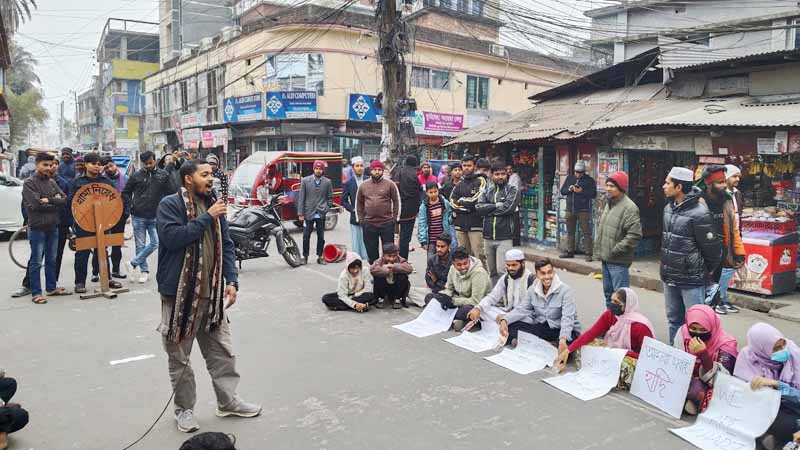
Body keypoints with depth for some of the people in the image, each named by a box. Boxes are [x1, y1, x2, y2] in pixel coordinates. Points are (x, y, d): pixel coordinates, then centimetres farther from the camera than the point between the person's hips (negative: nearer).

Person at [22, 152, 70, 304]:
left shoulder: (52, 181, 10)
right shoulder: (29, 183, -7)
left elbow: (64, 199, 0)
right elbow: (36, 204, -18)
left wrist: (49, 200, -16)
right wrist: (55, 202, -8)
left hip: (53, 226, 6)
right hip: (37, 227, -6)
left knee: (51, 260, 14)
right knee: (36, 262, 1)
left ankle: (51, 287, 25)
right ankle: (36, 293, 7)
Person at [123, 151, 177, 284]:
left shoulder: (163, 175, -1)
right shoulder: (136, 176, 0)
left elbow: (173, 192, -2)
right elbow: (125, 193, 9)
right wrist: (130, 207, 0)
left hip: (156, 216, 0)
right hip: (138, 216, 0)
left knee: (155, 243, -5)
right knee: (140, 245, 5)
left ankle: (133, 263, 11)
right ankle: (144, 271, 17)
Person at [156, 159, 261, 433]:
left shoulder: (214, 206, 10)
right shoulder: (170, 204, -8)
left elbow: (226, 246, 10)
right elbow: (172, 237, -23)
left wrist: (231, 281, 0)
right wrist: (206, 218, -19)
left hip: (212, 294, 5)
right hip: (179, 294, -5)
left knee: (223, 352, 13)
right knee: (179, 357, 9)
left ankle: (228, 401, 28)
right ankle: (184, 408, 26)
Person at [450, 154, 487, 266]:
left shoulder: (480, 181, 2)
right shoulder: (459, 184, 17)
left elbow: (477, 200, -10)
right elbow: (453, 202, 6)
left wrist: (461, 201, 1)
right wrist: (469, 204, -6)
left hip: (475, 224, -5)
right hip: (460, 224, 5)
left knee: (478, 255, -11)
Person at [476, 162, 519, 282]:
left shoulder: (512, 190, 0)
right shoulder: (487, 191, 12)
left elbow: (508, 207, -16)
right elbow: (479, 207, -3)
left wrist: (489, 209, -6)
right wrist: (497, 205, -11)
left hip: (504, 238, -4)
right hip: (488, 238, 5)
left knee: (502, 271, -10)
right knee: (491, 272, 12)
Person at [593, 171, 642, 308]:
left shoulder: (629, 208, -16)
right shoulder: (608, 204, 14)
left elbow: (634, 235, -22)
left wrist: (616, 250, -19)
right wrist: (598, 249, 15)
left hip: (618, 261, -9)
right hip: (606, 259, 9)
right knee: (608, 293, 20)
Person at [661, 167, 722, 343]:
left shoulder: (699, 213, -19)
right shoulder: (668, 208, 6)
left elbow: (712, 247, -13)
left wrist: (709, 270, 1)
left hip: (691, 279, -8)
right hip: (669, 276, 8)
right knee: (674, 320, 17)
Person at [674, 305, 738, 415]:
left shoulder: (726, 344, -18)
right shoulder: (683, 333, -8)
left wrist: (703, 354, -37)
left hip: (713, 389, -3)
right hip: (686, 381, 3)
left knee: (697, 389, -34)